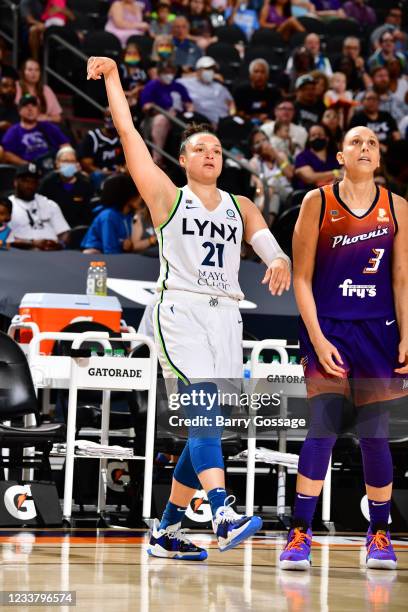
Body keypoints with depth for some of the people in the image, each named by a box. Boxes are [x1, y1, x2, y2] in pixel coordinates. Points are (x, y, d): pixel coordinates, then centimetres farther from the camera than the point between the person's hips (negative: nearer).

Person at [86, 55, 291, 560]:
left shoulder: (240, 207, 18)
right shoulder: (167, 197, 7)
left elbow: (270, 247, 3)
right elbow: (128, 133, 4)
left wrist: (280, 263, -20)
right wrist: (112, 76, 5)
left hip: (225, 316, 5)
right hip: (181, 310, -5)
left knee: (206, 426, 4)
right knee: (205, 411, -22)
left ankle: (166, 531, 14)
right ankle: (224, 516, -36)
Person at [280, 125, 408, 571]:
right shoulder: (317, 203, -2)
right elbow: (301, 278, -3)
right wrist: (317, 339, -10)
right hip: (328, 328, -2)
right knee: (324, 426, -11)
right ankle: (300, 534, -5)